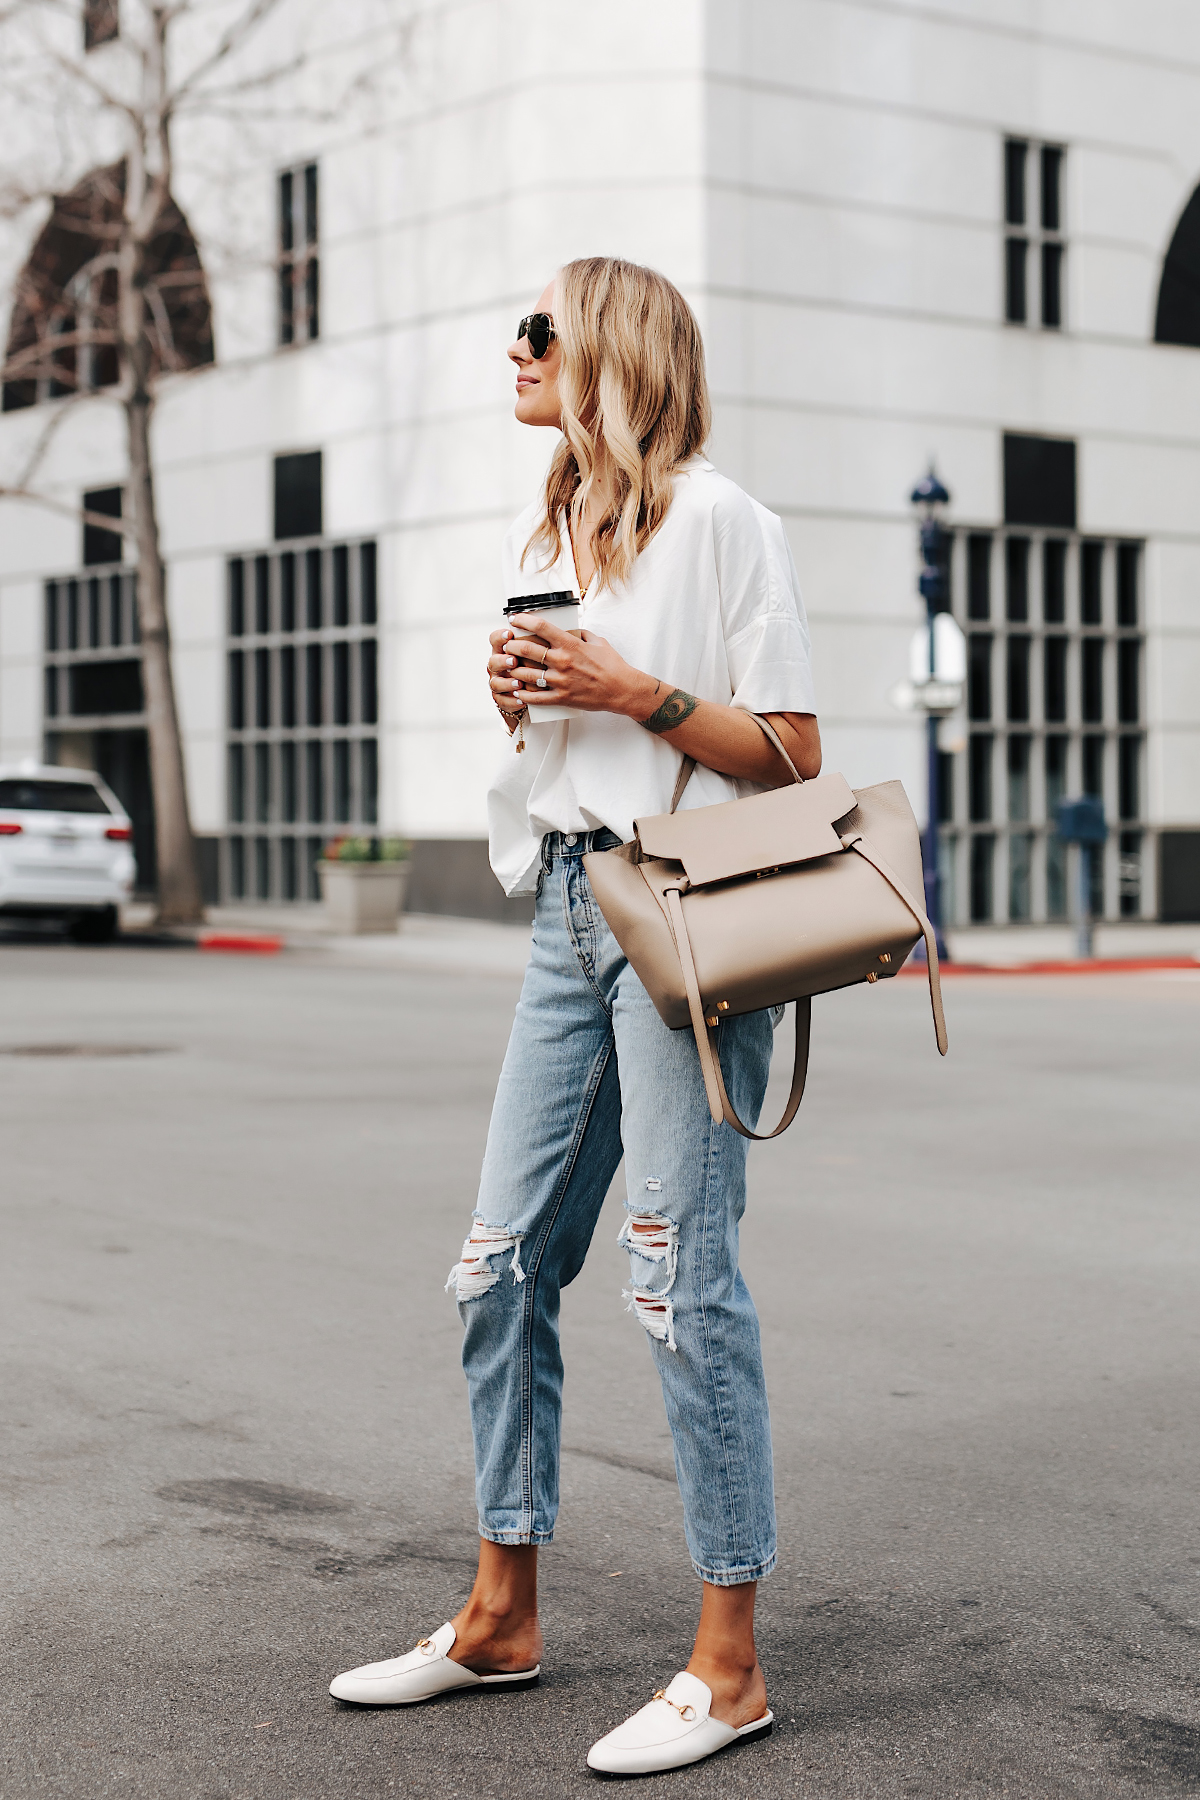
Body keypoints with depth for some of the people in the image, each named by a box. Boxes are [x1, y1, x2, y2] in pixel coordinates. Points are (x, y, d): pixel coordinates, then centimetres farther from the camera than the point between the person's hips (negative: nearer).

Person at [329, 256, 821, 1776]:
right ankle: (501, 1619, 20)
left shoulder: (716, 519, -4)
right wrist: (520, 702, 5)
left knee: (681, 1275, -8)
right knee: (503, 1265, 7)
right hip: (568, 910, 8)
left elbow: (793, 754, -7)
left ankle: (729, 1664, 1)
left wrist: (631, 689, -14)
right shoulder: (537, 537, 19)